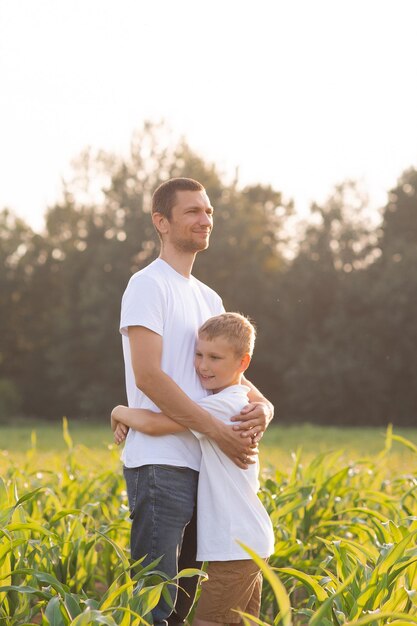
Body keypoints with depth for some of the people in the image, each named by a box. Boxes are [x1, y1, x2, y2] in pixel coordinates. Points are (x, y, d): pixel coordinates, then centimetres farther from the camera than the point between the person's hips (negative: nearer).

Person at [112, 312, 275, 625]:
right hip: (250, 541, 10)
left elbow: (154, 423, -23)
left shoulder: (223, 405, -17)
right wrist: (129, 425, 9)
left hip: (235, 546, -10)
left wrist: (120, 412, -2)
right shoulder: (236, 401, 14)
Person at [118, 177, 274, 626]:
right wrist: (220, 431, -19)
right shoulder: (148, 285, -7)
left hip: (201, 468, 9)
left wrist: (263, 406, -7)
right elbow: (149, 376, -17)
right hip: (160, 465, -9)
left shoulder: (209, 298, 19)